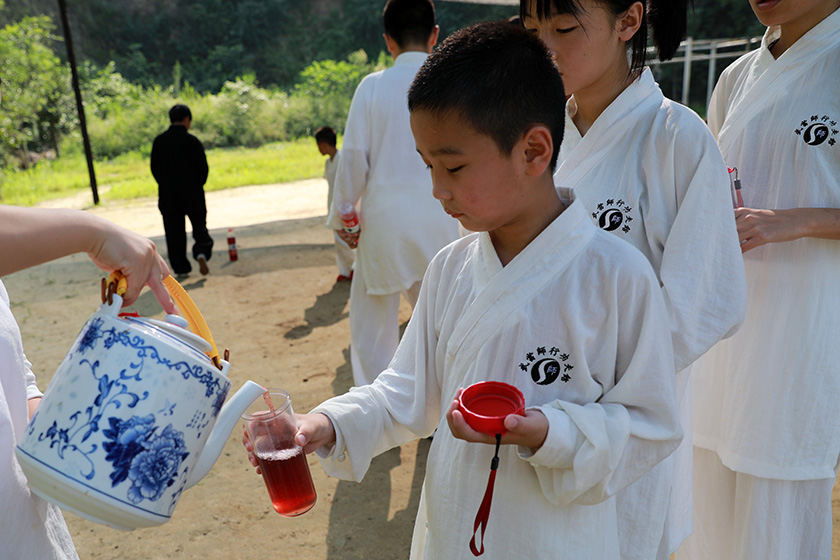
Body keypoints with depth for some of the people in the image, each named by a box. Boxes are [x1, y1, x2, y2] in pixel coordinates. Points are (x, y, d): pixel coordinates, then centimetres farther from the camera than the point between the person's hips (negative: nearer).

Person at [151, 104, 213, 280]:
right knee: (199, 225, 10)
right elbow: (203, 168, -9)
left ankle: (181, 268, 9)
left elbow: (154, 168, 5)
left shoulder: (159, 141, 2)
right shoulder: (192, 141, -9)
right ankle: (202, 252, -17)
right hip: (192, 193, -2)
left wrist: (165, 186, 16)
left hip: (168, 194, 3)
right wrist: (197, 185, 8)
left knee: (174, 232, 8)